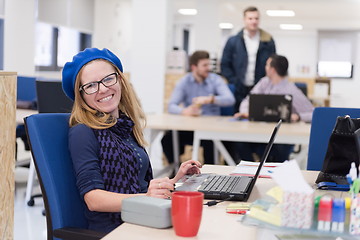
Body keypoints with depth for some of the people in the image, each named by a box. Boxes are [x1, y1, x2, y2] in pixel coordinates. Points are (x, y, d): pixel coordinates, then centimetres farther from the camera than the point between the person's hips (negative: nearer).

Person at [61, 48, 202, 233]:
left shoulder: (127, 127, 16)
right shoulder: (83, 132, -7)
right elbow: (93, 199, -16)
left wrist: (176, 180, 12)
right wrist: (146, 197, -28)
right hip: (111, 231, -7)